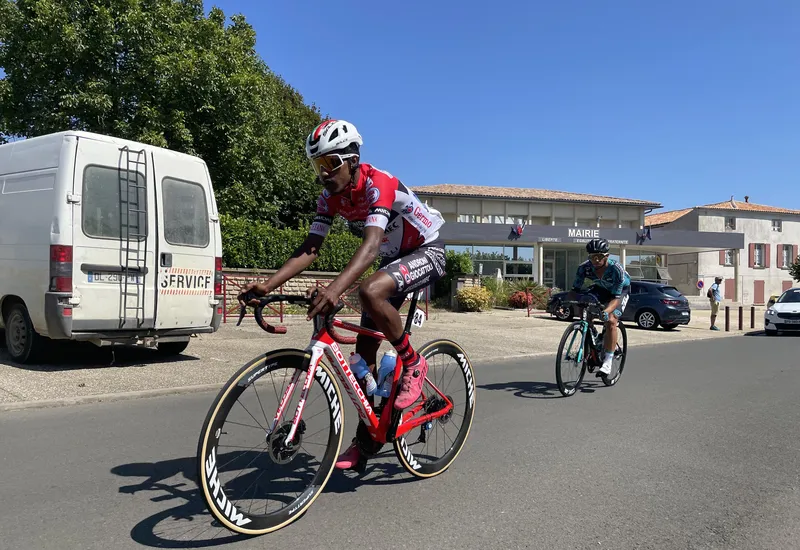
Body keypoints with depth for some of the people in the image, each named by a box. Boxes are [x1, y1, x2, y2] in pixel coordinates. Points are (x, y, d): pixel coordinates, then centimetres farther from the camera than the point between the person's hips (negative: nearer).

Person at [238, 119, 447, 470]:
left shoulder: (378, 184, -29)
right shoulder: (330, 197, -7)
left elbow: (371, 245, -44)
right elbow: (310, 248, -14)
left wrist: (335, 288, -60)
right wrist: (267, 284, -29)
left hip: (427, 251, -7)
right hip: (394, 258, 8)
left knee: (369, 292, -37)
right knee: (364, 348, 0)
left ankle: (413, 364, -13)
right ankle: (366, 438, 13)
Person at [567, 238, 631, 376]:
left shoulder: (616, 269, -36)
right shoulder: (584, 267, -26)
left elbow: (616, 298, -37)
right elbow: (575, 289, -22)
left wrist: (606, 311, -56)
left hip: (621, 290, -4)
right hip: (601, 288, 4)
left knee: (610, 321, -24)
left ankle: (607, 363, -18)